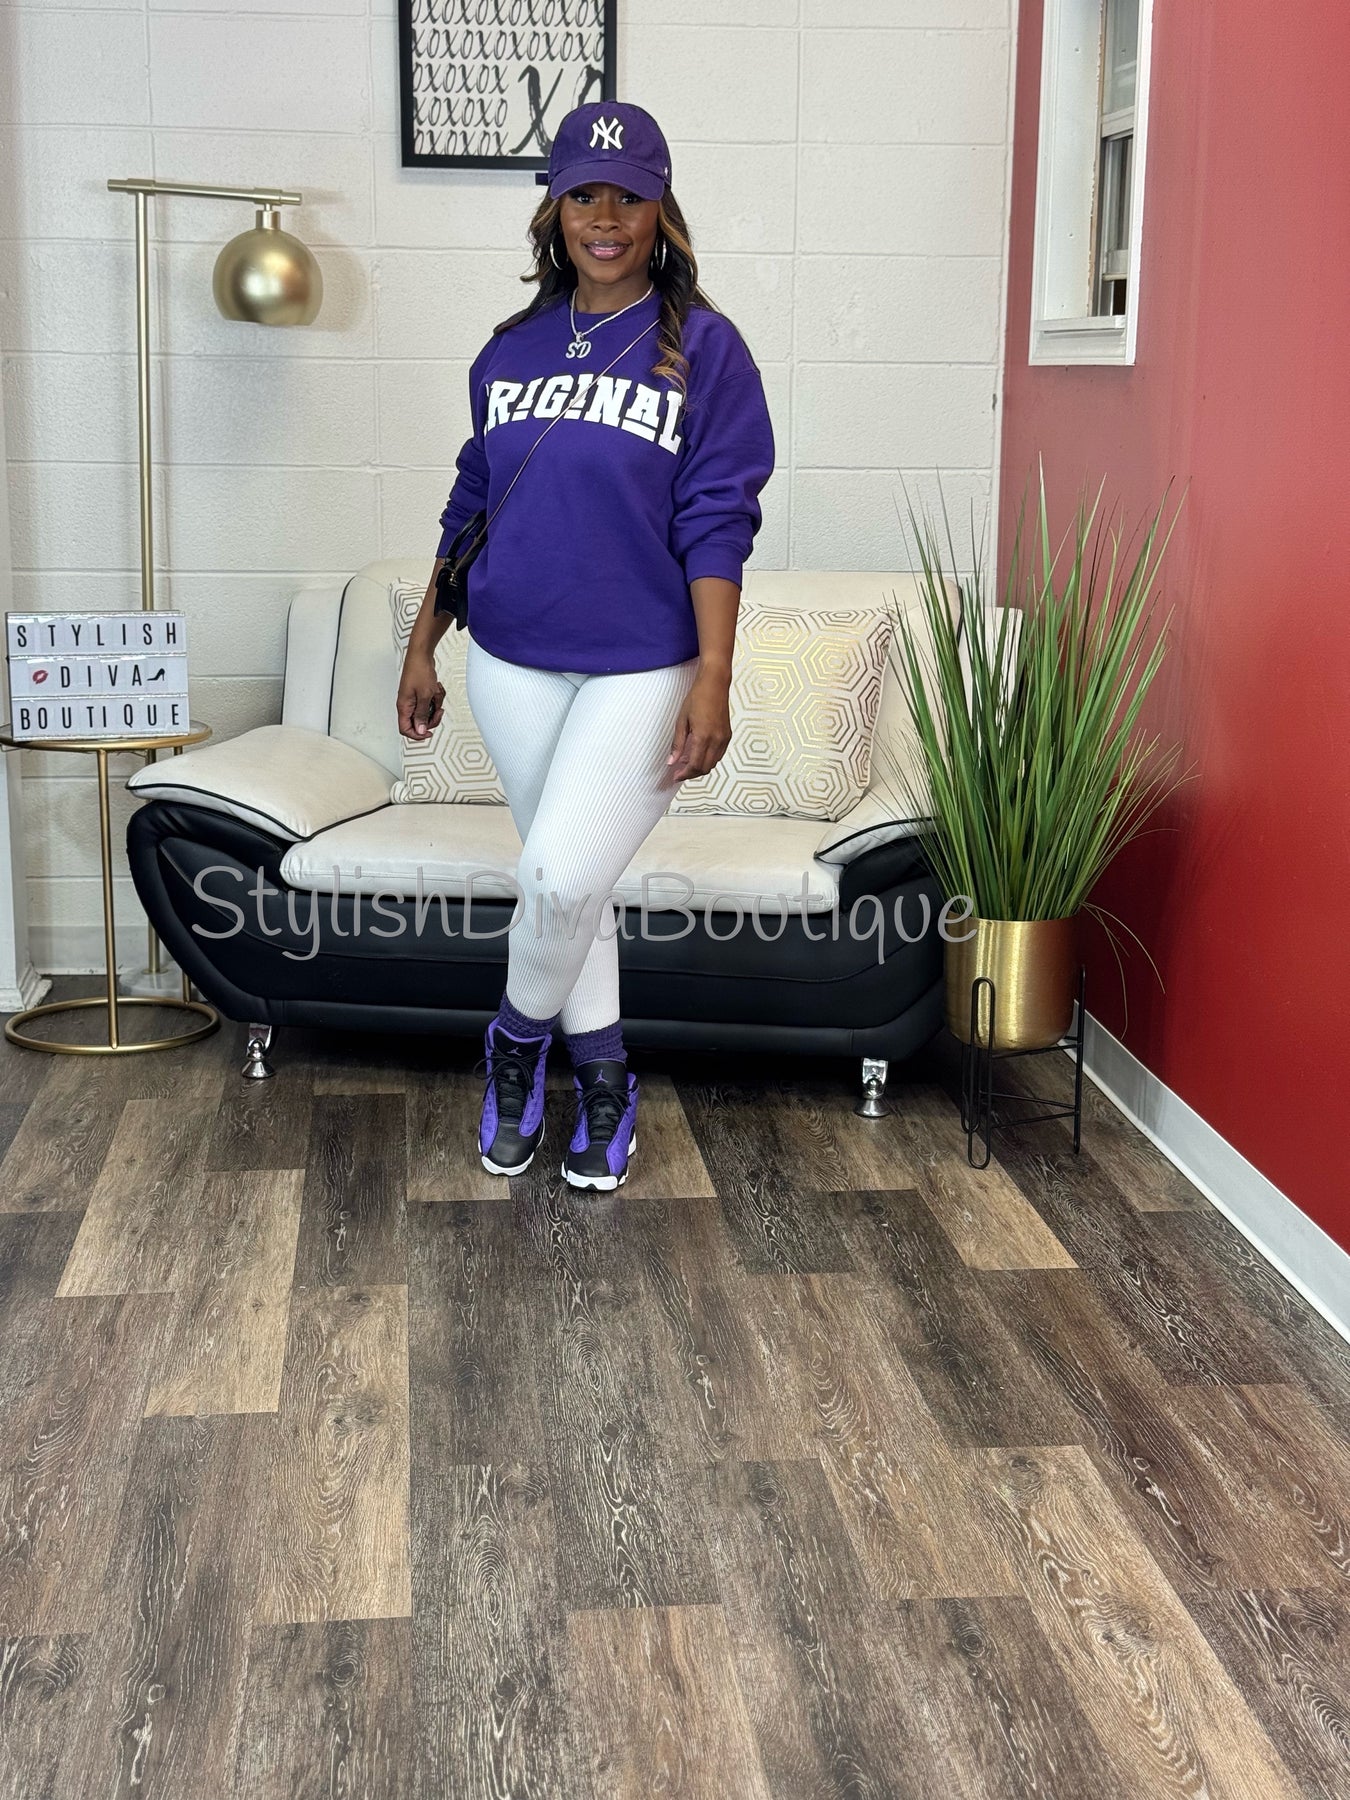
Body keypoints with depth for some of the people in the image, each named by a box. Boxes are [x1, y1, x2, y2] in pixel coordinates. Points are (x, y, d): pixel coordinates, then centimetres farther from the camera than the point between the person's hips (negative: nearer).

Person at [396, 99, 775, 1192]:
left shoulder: (703, 348, -4)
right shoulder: (512, 350, 9)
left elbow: (717, 524, -9)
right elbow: (471, 504, 15)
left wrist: (714, 679, -16)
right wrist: (423, 646, 14)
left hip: (641, 670, -4)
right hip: (512, 662, 4)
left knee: (563, 877, -13)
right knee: (567, 881, 11)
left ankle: (519, 1037, 16)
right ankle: (603, 1080, 26)